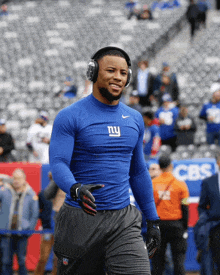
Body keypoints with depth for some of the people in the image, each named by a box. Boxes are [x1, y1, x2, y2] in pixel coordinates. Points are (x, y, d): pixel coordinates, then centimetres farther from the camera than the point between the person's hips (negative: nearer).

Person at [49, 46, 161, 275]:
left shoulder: (135, 119, 12)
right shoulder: (70, 117, -5)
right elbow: (58, 164, -16)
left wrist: (152, 219, 19)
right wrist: (76, 189, -37)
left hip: (123, 221, 4)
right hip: (82, 220, -3)